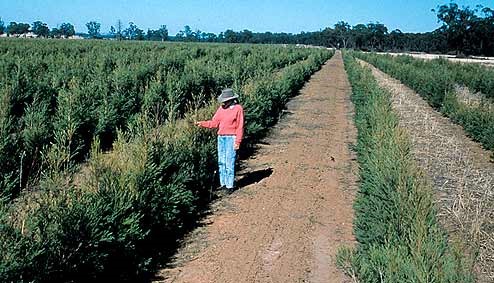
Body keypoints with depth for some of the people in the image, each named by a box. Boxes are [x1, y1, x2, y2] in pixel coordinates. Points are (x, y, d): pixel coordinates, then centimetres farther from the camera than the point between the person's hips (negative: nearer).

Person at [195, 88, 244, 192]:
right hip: (221, 138, 6)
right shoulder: (221, 108, 10)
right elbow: (214, 123, 10)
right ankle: (223, 183, 17)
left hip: (231, 138, -6)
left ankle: (230, 185, 0)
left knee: (229, 162, -7)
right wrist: (202, 123, -2)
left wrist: (237, 142, -11)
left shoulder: (238, 108, -6)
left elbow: (240, 127, -7)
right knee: (221, 162, 8)